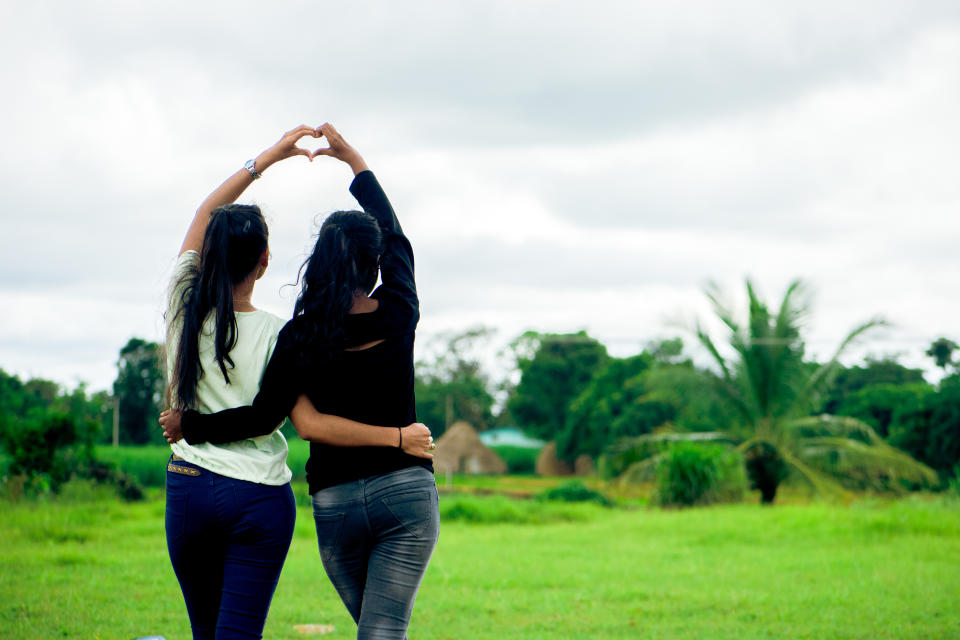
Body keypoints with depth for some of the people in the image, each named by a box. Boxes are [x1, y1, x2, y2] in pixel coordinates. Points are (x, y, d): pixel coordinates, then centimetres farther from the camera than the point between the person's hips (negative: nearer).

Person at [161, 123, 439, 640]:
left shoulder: (299, 337, -6)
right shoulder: (397, 314, -1)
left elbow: (264, 417, -12)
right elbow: (396, 236, 15)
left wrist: (190, 424, 2)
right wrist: (352, 158, 26)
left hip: (335, 501, 1)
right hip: (406, 490, -1)